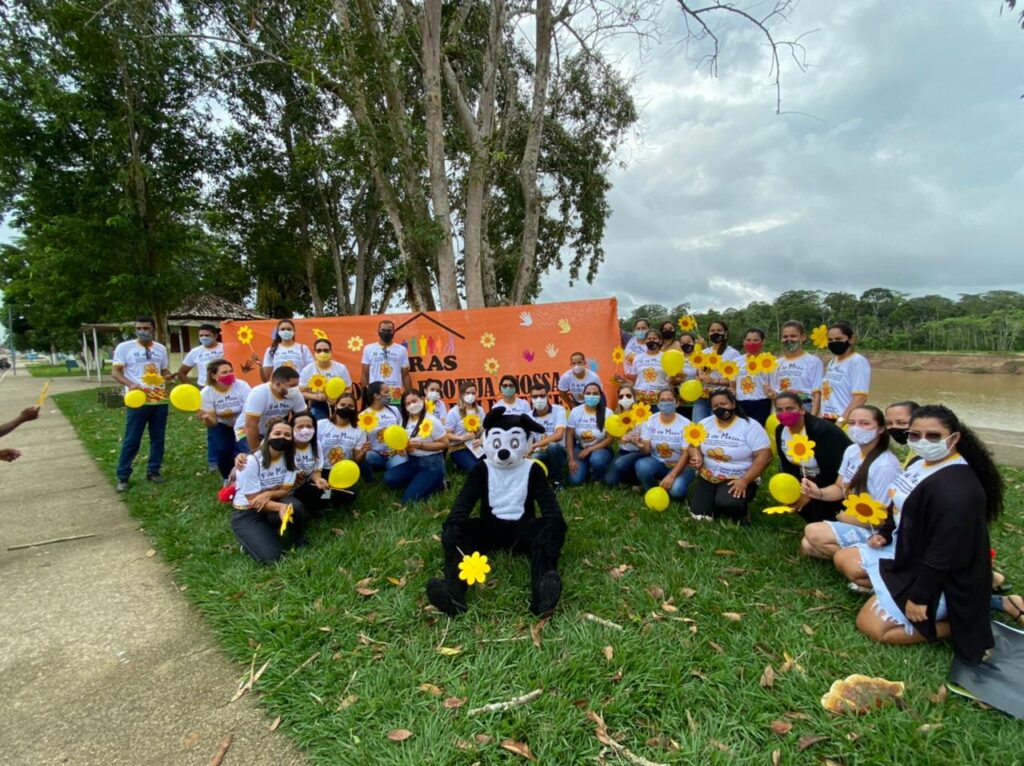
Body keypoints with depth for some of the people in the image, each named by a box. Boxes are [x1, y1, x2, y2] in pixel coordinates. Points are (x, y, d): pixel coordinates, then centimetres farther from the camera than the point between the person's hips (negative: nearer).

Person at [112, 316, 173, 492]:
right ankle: (122, 477, 12)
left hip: (160, 400, 4)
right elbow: (115, 371, -4)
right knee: (131, 440, 0)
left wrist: (169, 376, -7)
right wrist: (130, 384, -22)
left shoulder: (161, 348, 10)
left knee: (158, 438, 10)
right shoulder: (124, 347, -1)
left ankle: (153, 471, 23)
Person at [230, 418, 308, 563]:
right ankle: (252, 538, 10)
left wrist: (269, 494, -28)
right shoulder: (252, 461, -23)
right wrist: (280, 507, -38)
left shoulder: (289, 457, -7)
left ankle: (299, 543, -4)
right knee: (270, 556, -22)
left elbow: (286, 490, -6)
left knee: (295, 505, -32)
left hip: (272, 505, 4)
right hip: (247, 514, -4)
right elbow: (253, 500, -21)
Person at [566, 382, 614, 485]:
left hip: (600, 449, -2)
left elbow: (610, 439, -11)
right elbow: (569, 436, -2)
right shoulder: (575, 411, -6)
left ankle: (597, 479, -3)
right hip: (580, 448, 2)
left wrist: (589, 449, -17)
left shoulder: (607, 413, -12)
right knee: (575, 480, -17)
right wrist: (571, 459, -9)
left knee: (596, 460, -38)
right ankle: (586, 468, 18)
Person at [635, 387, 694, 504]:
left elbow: (686, 454, -15)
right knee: (642, 466, -31)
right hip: (658, 463, 2)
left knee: (676, 489, -33)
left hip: (680, 466, -2)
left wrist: (671, 476, -26)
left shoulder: (685, 424, -12)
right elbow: (647, 450, -9)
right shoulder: (650, 421, -4)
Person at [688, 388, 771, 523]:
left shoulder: (750, 426, -11)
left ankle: (740, 514, 3)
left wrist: (744, 481, -22)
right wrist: (697, 457, -15)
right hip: (707, 477, 4)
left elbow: (764, 456, -14)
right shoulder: (705, 423, 3)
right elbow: (694, 444, 11)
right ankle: (715, 503, 20)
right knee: (699, 514, -13)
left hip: (738, 479, -4)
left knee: (726, 503, -34)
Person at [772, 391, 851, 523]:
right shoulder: (780, 430, -8)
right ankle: (814, 524, 17)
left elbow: (830, 470, -28)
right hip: (812, 476, 7)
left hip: (841, 478, -7)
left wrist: (810, 494, -23)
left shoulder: (822, 430, -30)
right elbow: (787, 464, 0)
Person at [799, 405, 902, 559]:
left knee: (812, 532, -21)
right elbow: (840, 488, 10)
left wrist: (842, 516, -11)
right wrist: (819, 493, -12)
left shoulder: (885, 466, -26)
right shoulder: (852, 451, -1)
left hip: (873, 532, -8)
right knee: (807, 546, -2)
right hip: (851, 521, 8)